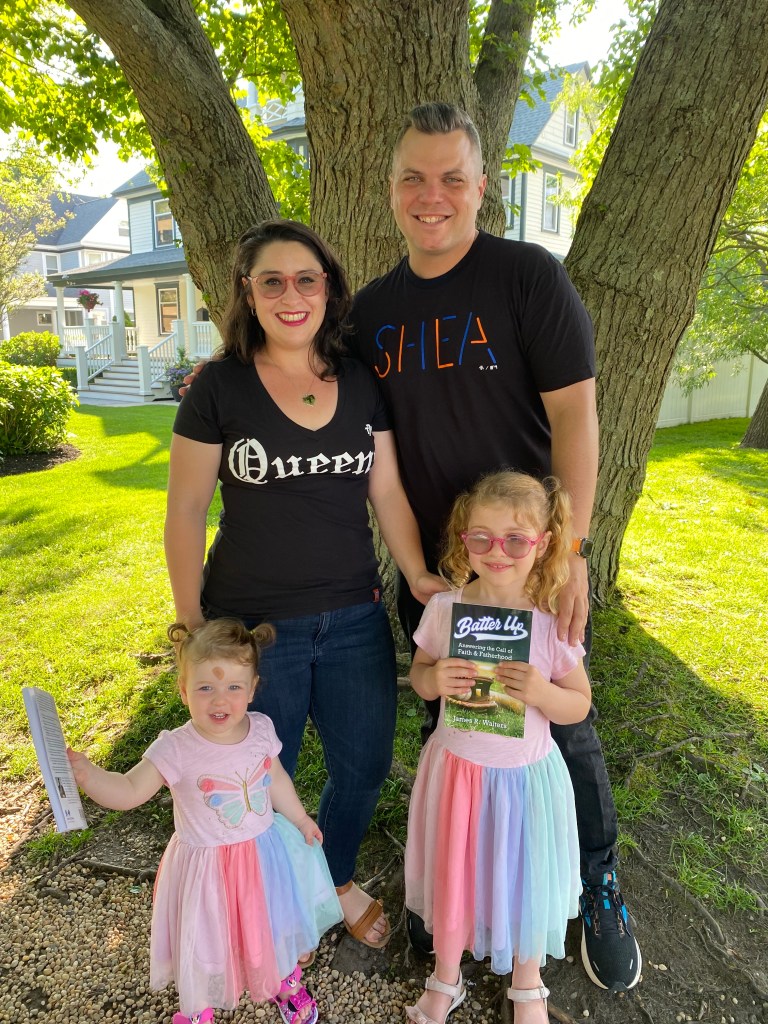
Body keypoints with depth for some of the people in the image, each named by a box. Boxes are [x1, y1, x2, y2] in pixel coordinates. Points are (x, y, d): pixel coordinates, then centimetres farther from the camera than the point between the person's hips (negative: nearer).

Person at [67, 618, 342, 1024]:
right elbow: (128, 790, -29)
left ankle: (286, 982, 58)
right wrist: (86, 773, -47)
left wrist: (300, 819, 14)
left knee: (276, 927, 24)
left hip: (265, 853, 3)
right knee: (207, 941, 19)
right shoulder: (177, 750, -26)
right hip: (206, 865, -3)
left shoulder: (260, 730, -14)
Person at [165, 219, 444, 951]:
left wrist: (417, 574, -7)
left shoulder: (362, 383, 2)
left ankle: (335, 881, 48)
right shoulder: (219, 387, -8)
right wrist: (193, 625, -5)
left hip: (356, 620, 4)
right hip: (252, 627, -3)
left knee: (363, 768, 18)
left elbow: (387, 490, 4)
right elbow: (185, 513, -5)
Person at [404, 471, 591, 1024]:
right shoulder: (444, 608, -14)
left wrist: (542, 693, -26)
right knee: (454, 874, 18)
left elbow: (579, 705, -5)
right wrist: (435, 678, -22)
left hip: (527, 775, 0)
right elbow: (419, 678, 1)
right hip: (456, 768, 1)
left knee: (525, 878, 18)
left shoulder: (553, 620, -16)